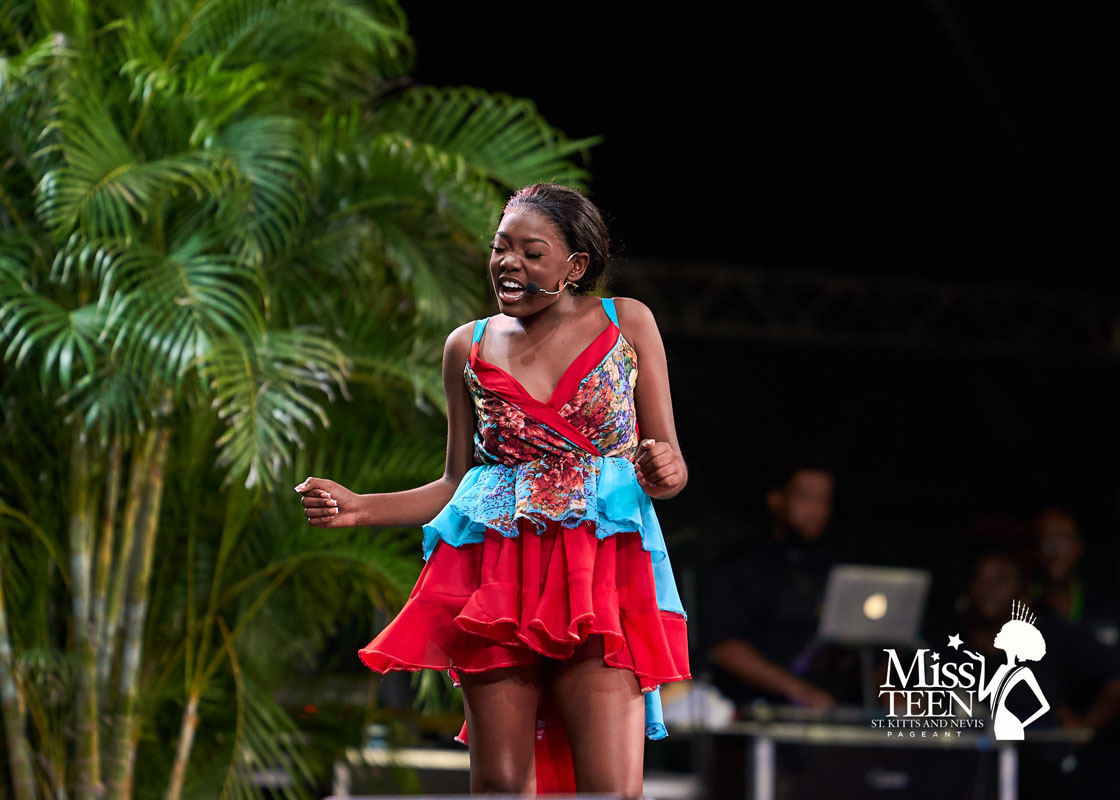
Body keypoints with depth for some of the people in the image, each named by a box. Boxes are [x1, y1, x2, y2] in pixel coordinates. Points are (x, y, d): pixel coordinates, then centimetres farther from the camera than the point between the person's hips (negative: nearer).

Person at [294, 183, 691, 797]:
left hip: (605, 567, -2)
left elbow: (672, 470, 8)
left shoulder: (626, 324, 8)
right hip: (496, 571, 2)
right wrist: (357, 508, 7)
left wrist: (663, 471, -16)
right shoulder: (469, 347, 13)